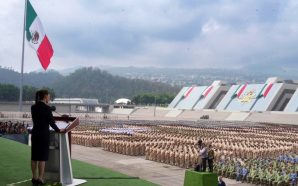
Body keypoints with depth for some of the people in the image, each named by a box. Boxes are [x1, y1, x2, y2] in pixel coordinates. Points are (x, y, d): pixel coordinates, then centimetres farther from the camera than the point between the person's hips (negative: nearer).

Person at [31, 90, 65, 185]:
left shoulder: (33, 107, 6)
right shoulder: (47, 108, -13)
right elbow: (51, 122, -11)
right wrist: (59, 130, 5)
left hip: (35, 133, 6)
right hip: (44, 134, -6)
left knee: (34, 157, 10)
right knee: (42, 157, 0)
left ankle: (34, 178, 18)